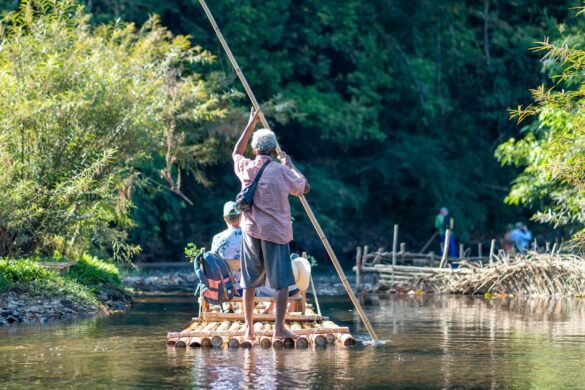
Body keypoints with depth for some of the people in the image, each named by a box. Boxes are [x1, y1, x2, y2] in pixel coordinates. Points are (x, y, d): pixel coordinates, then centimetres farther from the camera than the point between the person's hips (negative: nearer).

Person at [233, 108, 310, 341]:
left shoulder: (246, 168, 2)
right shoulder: (282, 171, -9)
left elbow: (236, 153, 26)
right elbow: (305, 188, 7)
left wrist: (251, 124, 27)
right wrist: (290, 165, 17)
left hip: (251, 232, 4)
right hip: (276, 232, -4)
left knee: (249, 282, 10)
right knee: (281, 283, -1)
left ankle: (249, 328, 10)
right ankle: (279, 328, -8)